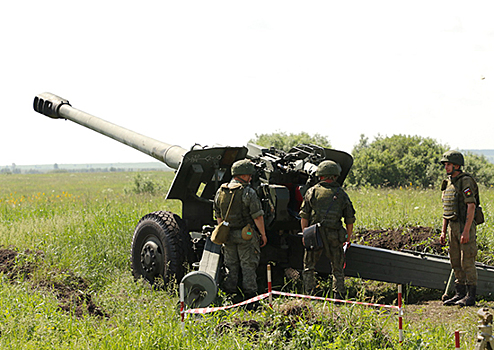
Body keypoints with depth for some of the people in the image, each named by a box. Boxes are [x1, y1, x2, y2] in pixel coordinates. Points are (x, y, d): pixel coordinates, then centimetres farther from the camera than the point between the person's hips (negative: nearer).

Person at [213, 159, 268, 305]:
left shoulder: (220, 192, 5)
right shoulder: (248, 192, -13)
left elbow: (218, 216, 13)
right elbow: (257, 216, -13)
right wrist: (263, 234, -4)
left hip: (227, 235, 5)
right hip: (246, 235, -5)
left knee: (230, 267, 13)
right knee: (248, 266, 2)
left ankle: (229, 295, 14)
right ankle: (250, 297, 3)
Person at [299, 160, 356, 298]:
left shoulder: (312, 192, 1)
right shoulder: (342, 194, 4)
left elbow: (304, 217, -2)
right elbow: (350, 220, 7)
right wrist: (348, 238, 18)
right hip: (334, 236, 1)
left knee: (309, 267, 12)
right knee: (337, 269, 13)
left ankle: (310, 295, 7)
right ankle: (339, 296, 10)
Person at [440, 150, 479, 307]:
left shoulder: (466, 181, -13)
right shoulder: (448, 183, 14)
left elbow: (471, 206, -19)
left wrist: (466, 231, -24)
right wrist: (443, 231, 15)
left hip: (465, 226, -9)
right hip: (453, 226, 9)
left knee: (467, 262, -6)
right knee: (456, 263, 11)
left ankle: (470, 296, -2)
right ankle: (460, 294, 17)